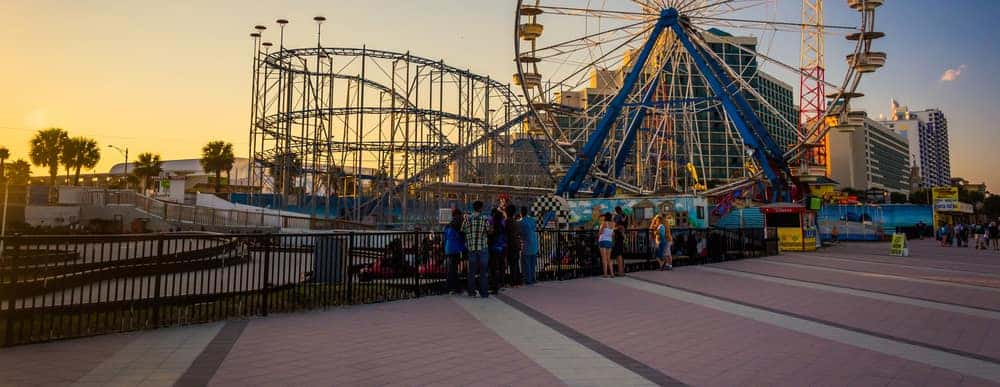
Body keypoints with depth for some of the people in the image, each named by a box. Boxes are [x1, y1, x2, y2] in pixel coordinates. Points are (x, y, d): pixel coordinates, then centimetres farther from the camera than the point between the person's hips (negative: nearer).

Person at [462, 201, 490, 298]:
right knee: (483, 271, 6)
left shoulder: (467, 219, -1)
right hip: (483, 247, -2)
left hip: (471, 247, 3)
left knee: (472, 271, 13)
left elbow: (462, 231, 3)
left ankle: (471, 291, 17)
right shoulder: (485, 219, -7)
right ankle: (483, 292, 7)